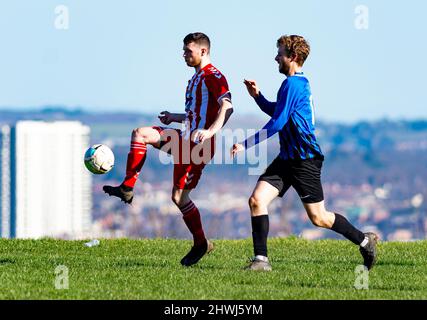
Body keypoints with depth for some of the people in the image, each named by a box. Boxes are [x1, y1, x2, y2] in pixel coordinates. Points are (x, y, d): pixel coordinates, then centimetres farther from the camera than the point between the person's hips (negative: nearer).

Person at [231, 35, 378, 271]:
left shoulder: (293, 85, -17)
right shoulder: (299, 82, 14)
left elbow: (277, 123, -21)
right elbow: (276, 112, 29)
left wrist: (246, 145, -17)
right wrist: (257, 96, 13)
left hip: (305, 160, -9)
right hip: (288, 158, 9)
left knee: (318, 218, 1)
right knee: (257, 200, -6)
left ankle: (365, 241, 21)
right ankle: (261, 260, -7)